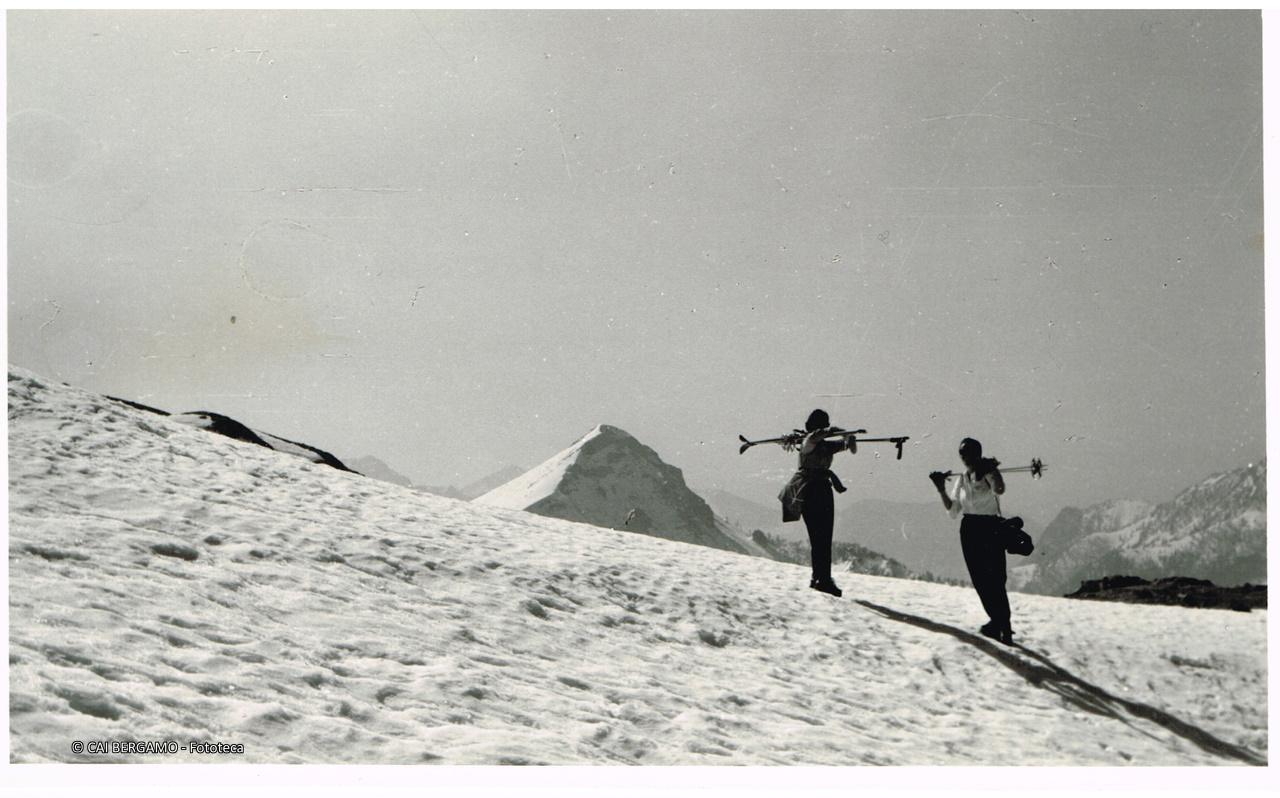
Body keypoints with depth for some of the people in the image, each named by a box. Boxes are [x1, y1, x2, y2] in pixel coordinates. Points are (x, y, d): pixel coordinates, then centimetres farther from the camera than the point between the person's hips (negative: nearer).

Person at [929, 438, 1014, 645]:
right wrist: (941, 490, -1)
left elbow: (999, 489, -29)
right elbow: (953, 511, 8)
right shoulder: (961, 480, 11)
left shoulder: (989, 474, -5)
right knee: (979, 580, 5)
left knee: (995, 579, -11)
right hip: (969, 530, 6)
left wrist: (990, 469, -21)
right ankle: (998, 622, 16)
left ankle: (1003, 626, -8)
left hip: (990, 529, -6)